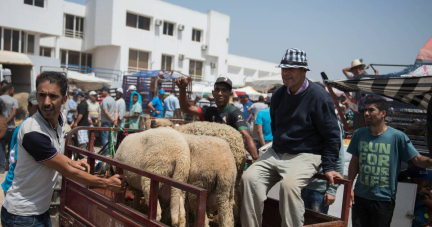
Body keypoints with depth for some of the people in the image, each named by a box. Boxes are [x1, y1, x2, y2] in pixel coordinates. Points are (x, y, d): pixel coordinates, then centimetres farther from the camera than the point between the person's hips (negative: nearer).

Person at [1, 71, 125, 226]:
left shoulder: (60, 120, -3)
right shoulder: (33, 133, -28)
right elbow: (67, 172, -21)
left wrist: (72, 162, 3)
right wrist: (107, 183, -14)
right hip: (22, 214, -7)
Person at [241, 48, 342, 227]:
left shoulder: (319, 96, -11)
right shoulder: (278, 95, 8)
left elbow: (332, 135, -8)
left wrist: (328, 167, -11)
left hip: (306, 155, -6)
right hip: (276, 152, 6)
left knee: (289, 184, -34)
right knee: (249, 178, -14)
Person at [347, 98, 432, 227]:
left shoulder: (397, 136, -11)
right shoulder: (359, 134, -1)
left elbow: (417, 159, -12)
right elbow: (354, 162, 6)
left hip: (384, 199, -3)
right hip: (360, 196, 3)